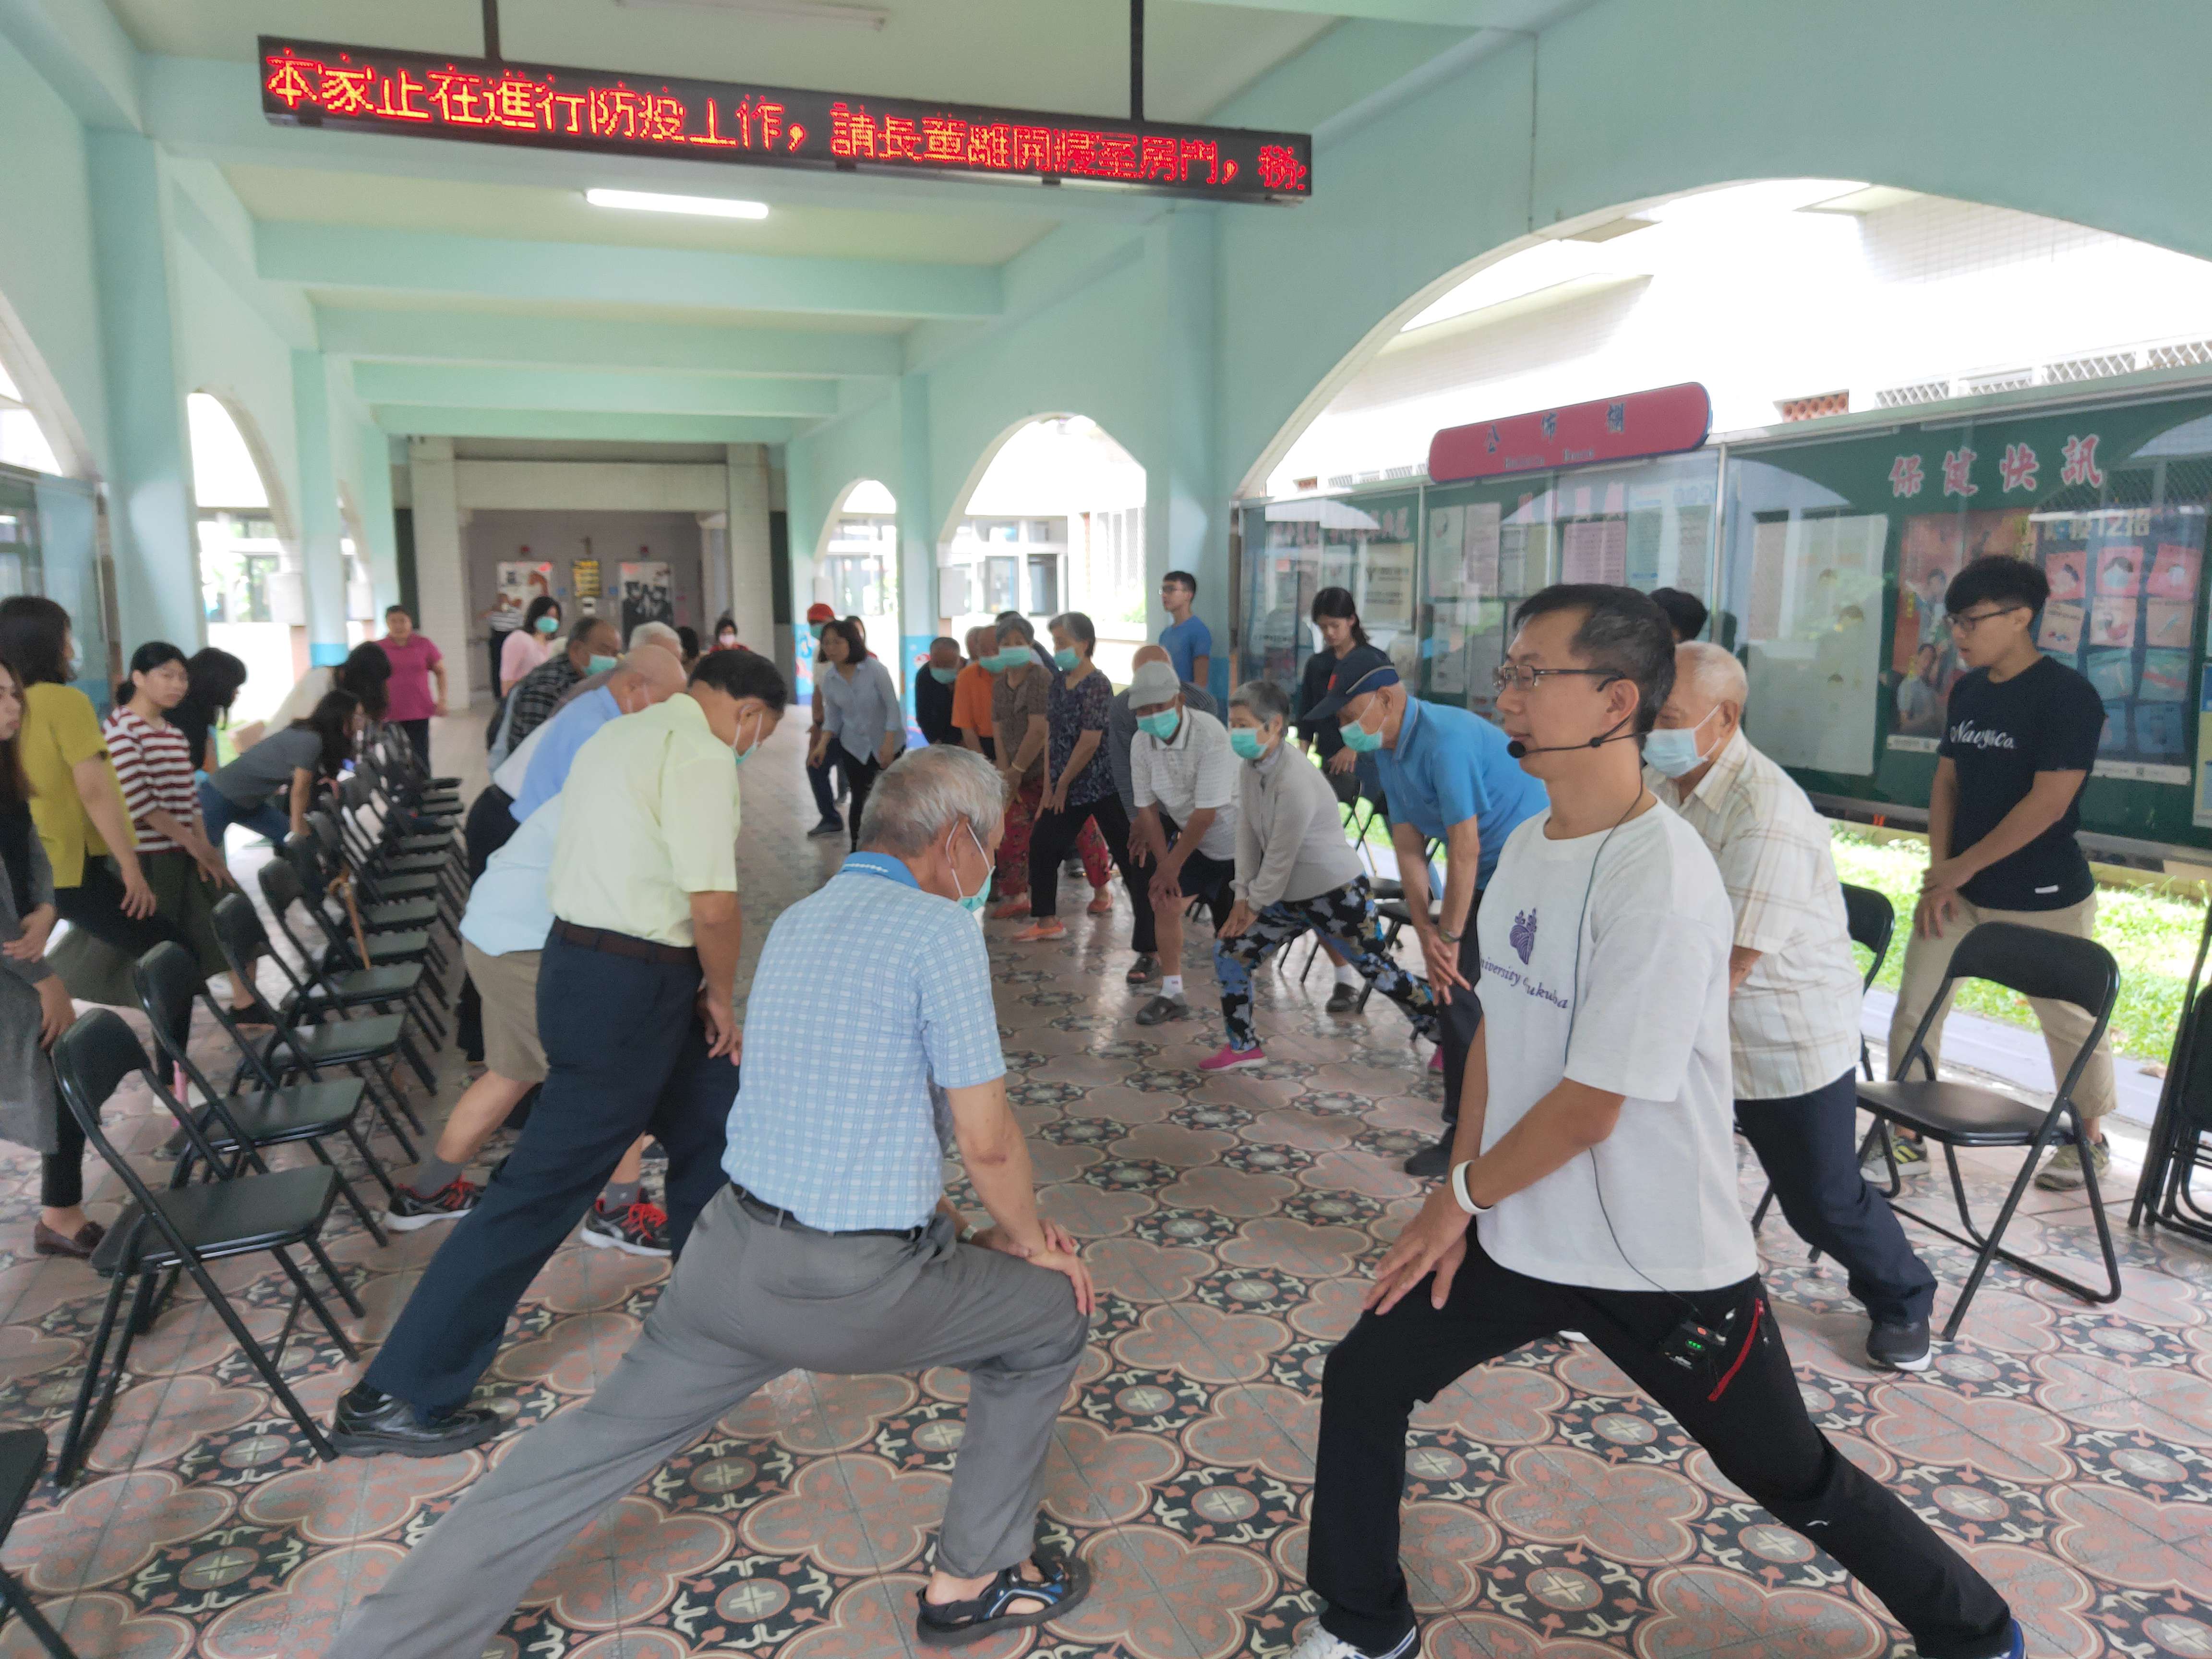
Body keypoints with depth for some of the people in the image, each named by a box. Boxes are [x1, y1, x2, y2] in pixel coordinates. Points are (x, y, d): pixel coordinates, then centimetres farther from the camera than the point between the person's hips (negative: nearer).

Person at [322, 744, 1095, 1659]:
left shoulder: (794, 923, 11)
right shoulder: (939, 930, -15)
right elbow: (987, 1138, -13)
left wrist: (957, 1225, 21)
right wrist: (1027, 1240, 6)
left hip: (733, 1248, 7)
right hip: (857, 1288, -7)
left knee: (591, 1446, 20)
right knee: (1051, 1317, 17)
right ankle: (974, 1580, 28)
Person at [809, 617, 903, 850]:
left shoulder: (875, 669, -19)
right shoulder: (827, 678, -6)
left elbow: (893, 707, -17)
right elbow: (833, 717, 3)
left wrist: (888, 744, -22)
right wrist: (822, 745, -11)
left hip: (888, 743, -3)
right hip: (854, 745, 3)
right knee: (859, 798, 5)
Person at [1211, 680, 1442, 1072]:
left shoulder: (1296, 782, -28)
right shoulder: (1251, 768, -2)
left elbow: (1281, 856, -22)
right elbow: (1247, 832, 2)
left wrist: (1255, 905, -11)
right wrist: (1243, 896, -3)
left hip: (1338, 894, -8)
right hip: (1290, 898, 8)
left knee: (1379, 972, 3)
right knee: (1228, 950, 3)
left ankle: (1447, 1036, 25)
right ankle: (1243, 1046, 17)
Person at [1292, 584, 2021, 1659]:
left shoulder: (1662, 881, -26)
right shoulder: (1526, 843, 0)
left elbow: (1591, 1105, -23)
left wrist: (1461, 1194, -9)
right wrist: (1461, 1208, 2)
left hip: (1661, 1266, -7)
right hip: (1517, 1237, 7)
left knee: (1793, 1480, 13)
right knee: (1363, 1382, 9)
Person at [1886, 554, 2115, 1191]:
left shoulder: (2068, 696, -14)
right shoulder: (1967, 691, 5)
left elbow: (2048, 803, -19)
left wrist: (1961, 868, -15)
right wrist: (1939, 875, -3)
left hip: (2043, 896, -6)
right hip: (1958, 884, 6)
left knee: (2069, 1020, 10)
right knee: (1914, 1007, 6)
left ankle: (2091, 1139, 31)